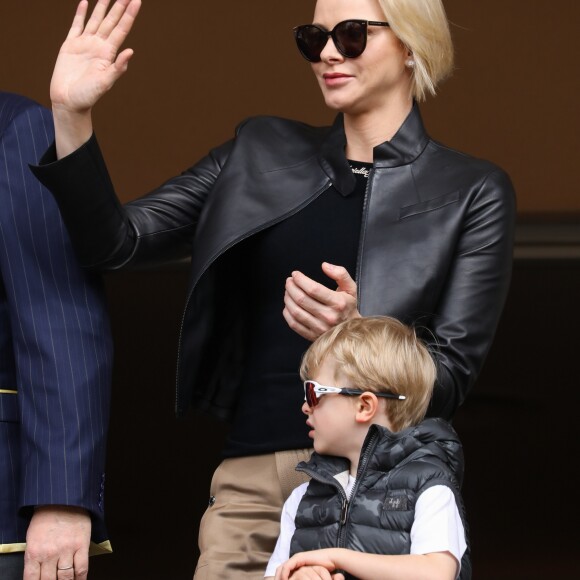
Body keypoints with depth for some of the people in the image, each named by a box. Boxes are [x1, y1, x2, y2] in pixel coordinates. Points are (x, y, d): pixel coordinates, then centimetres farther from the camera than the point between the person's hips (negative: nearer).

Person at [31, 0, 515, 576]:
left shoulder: (471, 192, 3)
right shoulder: (261, 153, 14)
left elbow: (449, 379, -1)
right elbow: (115, 243, 8)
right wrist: (71, 116, -6)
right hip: (249, 480, 3)